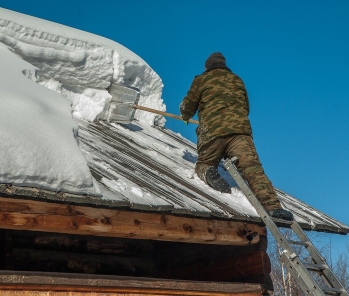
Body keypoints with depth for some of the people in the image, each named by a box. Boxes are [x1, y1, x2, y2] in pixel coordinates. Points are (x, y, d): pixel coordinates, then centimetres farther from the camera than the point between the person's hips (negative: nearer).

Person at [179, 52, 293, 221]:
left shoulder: (201, 80, 16)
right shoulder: (237, 80, 26)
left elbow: (187, 108, 21)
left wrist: (185, 116, 44)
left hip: (212, 131, -1)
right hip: (240, 129, 1)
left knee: (203, 164, 21)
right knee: (252, 167, -13)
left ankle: (208, 174, -18)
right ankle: (272, 205, -36)